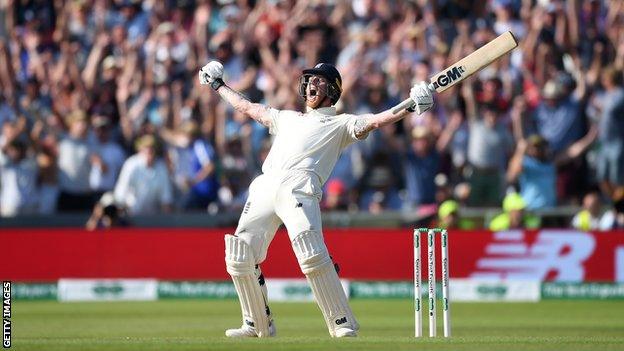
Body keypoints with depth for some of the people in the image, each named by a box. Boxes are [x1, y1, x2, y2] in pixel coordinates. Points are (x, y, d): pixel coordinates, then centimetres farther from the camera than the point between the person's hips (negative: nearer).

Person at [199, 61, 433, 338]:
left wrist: (410, 107, -12)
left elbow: (375, 121, 3)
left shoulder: (340, 123, 18)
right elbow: (247, 107, 45)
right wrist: (218, 86, 52)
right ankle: (258, 325, 13)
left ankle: (343, 324, -21)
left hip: (299, 187, -6)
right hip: (265, 187, 6)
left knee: (311, 254, -25)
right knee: (239, 256, -1)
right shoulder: (287, 118, 35)